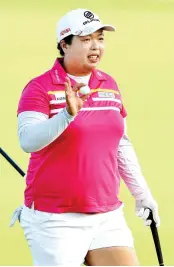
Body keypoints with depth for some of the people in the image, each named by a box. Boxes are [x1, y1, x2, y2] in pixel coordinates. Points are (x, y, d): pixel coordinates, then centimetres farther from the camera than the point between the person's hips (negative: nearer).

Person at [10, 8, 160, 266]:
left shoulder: (110, 85, 11)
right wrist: (67, 114, -36)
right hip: (55, 221, -5)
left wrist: (141, 193, 22)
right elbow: (28, 140, -23)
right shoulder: (40, 88, -7)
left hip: (107, 217, 5)